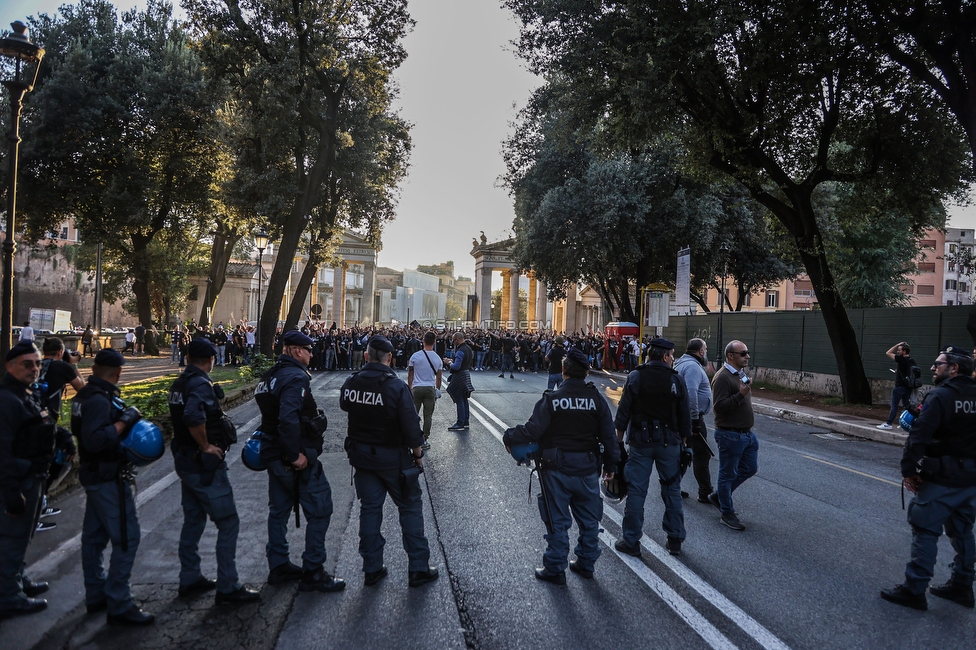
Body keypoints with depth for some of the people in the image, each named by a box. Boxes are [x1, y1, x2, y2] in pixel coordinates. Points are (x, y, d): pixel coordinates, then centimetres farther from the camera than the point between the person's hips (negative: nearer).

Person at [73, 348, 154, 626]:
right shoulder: (100, 400, -22)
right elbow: (94, 440, -32)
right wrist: (124, 421, -25)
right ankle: (119, 606, -3)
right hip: (108, 478, -11)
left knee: (94, 536, 17)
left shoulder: (86, 395, 9)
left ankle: (96, 595, 29)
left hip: (95, 475, 11)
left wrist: (124, 417, 8)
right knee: (126, 538, -7)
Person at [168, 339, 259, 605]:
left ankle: (190, 579, 28)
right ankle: (227, 587, 1)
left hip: (186, 462, 10)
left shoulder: (179, 384, 8)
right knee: (228, 523, -3)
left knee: (193, 520, 19)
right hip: (205, 466, -10)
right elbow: (193, 417, -38)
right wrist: (206, 446, -25)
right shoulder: (202, 385, -20)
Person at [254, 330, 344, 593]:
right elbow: (288, 419, -31)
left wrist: (279, 449, 18)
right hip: (296, 458, -10)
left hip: (274, 454, 10)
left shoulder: (272, 375, 12)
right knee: (319, 510, -1)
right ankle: (312, 572, 4)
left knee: (278, 510, 17)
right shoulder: (296, 377, -20)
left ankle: (278, 567, 28)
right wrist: (296, 455, -25)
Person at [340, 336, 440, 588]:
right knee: (410, 508, 7)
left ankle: (372, 569, 21)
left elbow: (344, 405, 18)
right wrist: (418, 454, -5)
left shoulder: (351, 383, -5)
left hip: (362, 455, 5)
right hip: (393, 458, -4)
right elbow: (411, 425, -19)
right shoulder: (396, 386, -20)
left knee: (369, 508, 13)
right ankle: (418, 569, 11)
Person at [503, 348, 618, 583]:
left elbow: (532, 430, -18)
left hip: (557, 469, -3)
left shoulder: (551, 399, -14)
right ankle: (586, 564, 31)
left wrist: (509, 437, -1)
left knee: (558, 521, 8)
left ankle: (555, 569, 17)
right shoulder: (597, 399, -4)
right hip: (588, 469, 3)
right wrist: (611, 464, 12)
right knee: (589, 519, 18)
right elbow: (608, 435, 0)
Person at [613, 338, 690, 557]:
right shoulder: (676, 380, -4)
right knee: (672, 490, 13)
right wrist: (683, 441, 13)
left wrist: (619, 440, 5)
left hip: (640, 441, 0)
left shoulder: (635, 377, -4)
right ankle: (675, 539, 20)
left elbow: (623, 413, -4)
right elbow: (685, 417, 0)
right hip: (669, 442, 1)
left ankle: (631, 541, 10)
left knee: (636, 490, 4)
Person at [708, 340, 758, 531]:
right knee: (728, 474, 3)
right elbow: (719, 406, -26)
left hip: (746, 433, 10)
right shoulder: (723, 377, -18)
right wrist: (741, 394, -31)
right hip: (730, 435, -9)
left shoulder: (741, 373, 12)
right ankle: (727, 514, 16)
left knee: (750, 469, 16)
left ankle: (718, 496, 30)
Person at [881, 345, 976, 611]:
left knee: (925, 531, -2)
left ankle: (914, 590, 2)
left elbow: (918, 437, -23)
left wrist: (908, 470, -16)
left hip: (941, 479, -8)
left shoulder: (941, 396, -17)